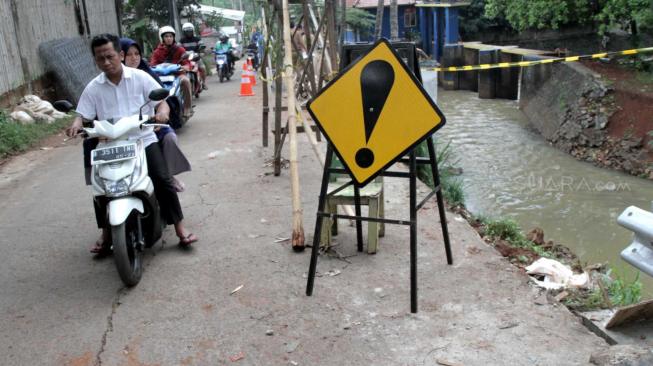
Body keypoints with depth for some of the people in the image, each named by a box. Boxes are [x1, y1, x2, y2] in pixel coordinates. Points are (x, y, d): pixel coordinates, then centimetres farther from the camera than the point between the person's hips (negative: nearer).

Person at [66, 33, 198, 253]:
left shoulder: (140, 77, 1)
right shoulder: (93, 88, 6)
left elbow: (162, 101, -1)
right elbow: (83, 115, 6)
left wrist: (162, 112, -24)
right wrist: (76, 125, -18)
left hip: (143, 139, -2)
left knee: (163, 179, -18)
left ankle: (180, 228, -7)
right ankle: (106, 233, 7)